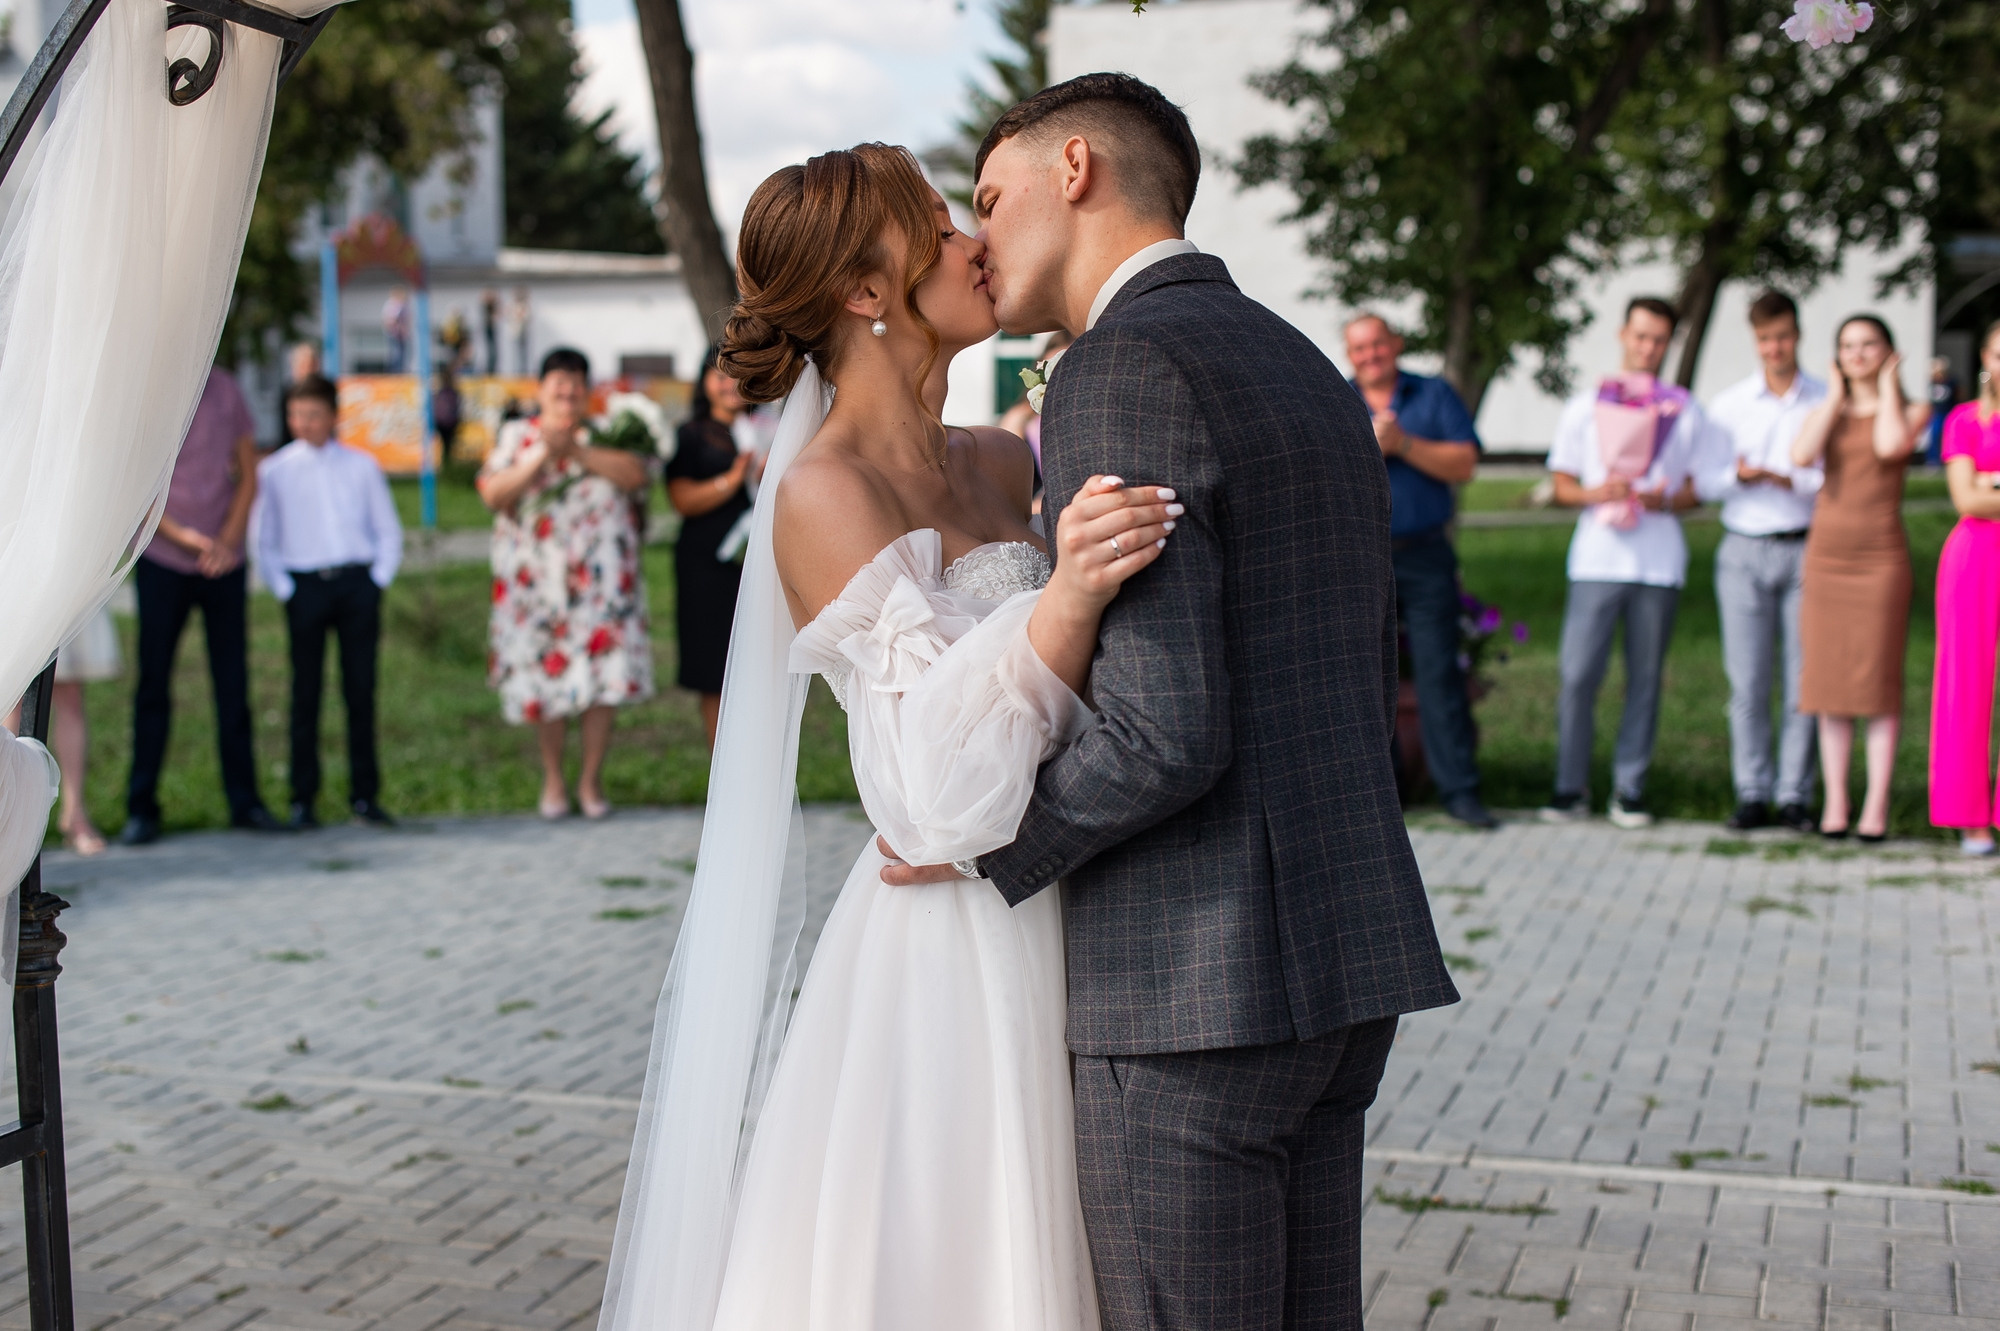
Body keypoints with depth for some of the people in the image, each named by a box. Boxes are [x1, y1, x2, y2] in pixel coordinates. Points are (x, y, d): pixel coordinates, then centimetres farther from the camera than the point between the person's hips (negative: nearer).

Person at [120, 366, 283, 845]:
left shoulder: (225, 389, 2)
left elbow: (247, 473, 6)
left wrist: (229, 539, -6)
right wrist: (179, 534, -16)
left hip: (223, 563, 2)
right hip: (162, 561, -2)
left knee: (233, 681, 6)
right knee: (153, 684, 2)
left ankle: (244, 801, 14)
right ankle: (141, 809, 8)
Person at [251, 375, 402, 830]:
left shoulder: (362, 466, 8)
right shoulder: (274, 471, 5)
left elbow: (388, 531, 12)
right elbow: (262, 539, 8)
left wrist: (378, 579, 0)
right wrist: (283, 588, -2)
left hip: (358, 583, 1)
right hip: (305, 585, -1)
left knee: (362, 689, 2)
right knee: (306, 693, 1)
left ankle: (365, 794, 9)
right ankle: (303, 799, 6)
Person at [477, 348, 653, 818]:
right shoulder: (516, 436, 9)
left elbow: (637, 474, -9)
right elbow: (492, 493, -4)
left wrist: (577, 451, -16)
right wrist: (541, 457, -15)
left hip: (601, 578, 0)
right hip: (537, 579, 0)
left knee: (603, 677, -5)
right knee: (547, 679, 2)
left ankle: (591, 780, 9)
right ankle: (553, 779, 19)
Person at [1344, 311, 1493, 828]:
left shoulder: (1435, 396, 9)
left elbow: (1464, 464, -1)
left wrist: (1402, 444, -11)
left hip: (1425, 557, -1)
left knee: (1439, 670, -5)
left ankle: (1459, 789, -3)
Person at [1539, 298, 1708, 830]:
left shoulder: (1685, 411, 11)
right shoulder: (1583, 408, 10)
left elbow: (1699, 487, 11)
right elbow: (1562, 486, 10)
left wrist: (1666, 501, -10)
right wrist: (1597, 494, -11)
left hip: (1660, 561, 1)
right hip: (1596, 559, -1)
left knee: (1646, 678, 1)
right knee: (1578, 673, -8)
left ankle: (1630, 789, 10)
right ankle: (1571, 788, 2)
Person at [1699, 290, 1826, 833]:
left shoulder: (1826, 402, 4)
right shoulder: (1729, 404, 10)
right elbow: (1705, 482, 7)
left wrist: (1790, 480, -16)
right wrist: (1739, 475, -12)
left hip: (1805, 549, -1)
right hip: (1743, 550, 1)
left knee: (1804, 679, -2)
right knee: (1748, 681, 0)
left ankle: (1795, 794, 5)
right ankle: (1752, 793, 7)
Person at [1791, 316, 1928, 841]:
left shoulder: (1912, 408, 5)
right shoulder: (1826, 410, 13)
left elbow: (1891, 446, -18)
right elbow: (1802, 455, -7)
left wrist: (1887, 386, -3)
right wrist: (1837, 394, 2)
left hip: (1881, 556, -3)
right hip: (1826, 554, 3)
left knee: (1878, 680, -4)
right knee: (1829, 681, 3)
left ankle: (1877, 805, -1)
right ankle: (1835, 801, 8)